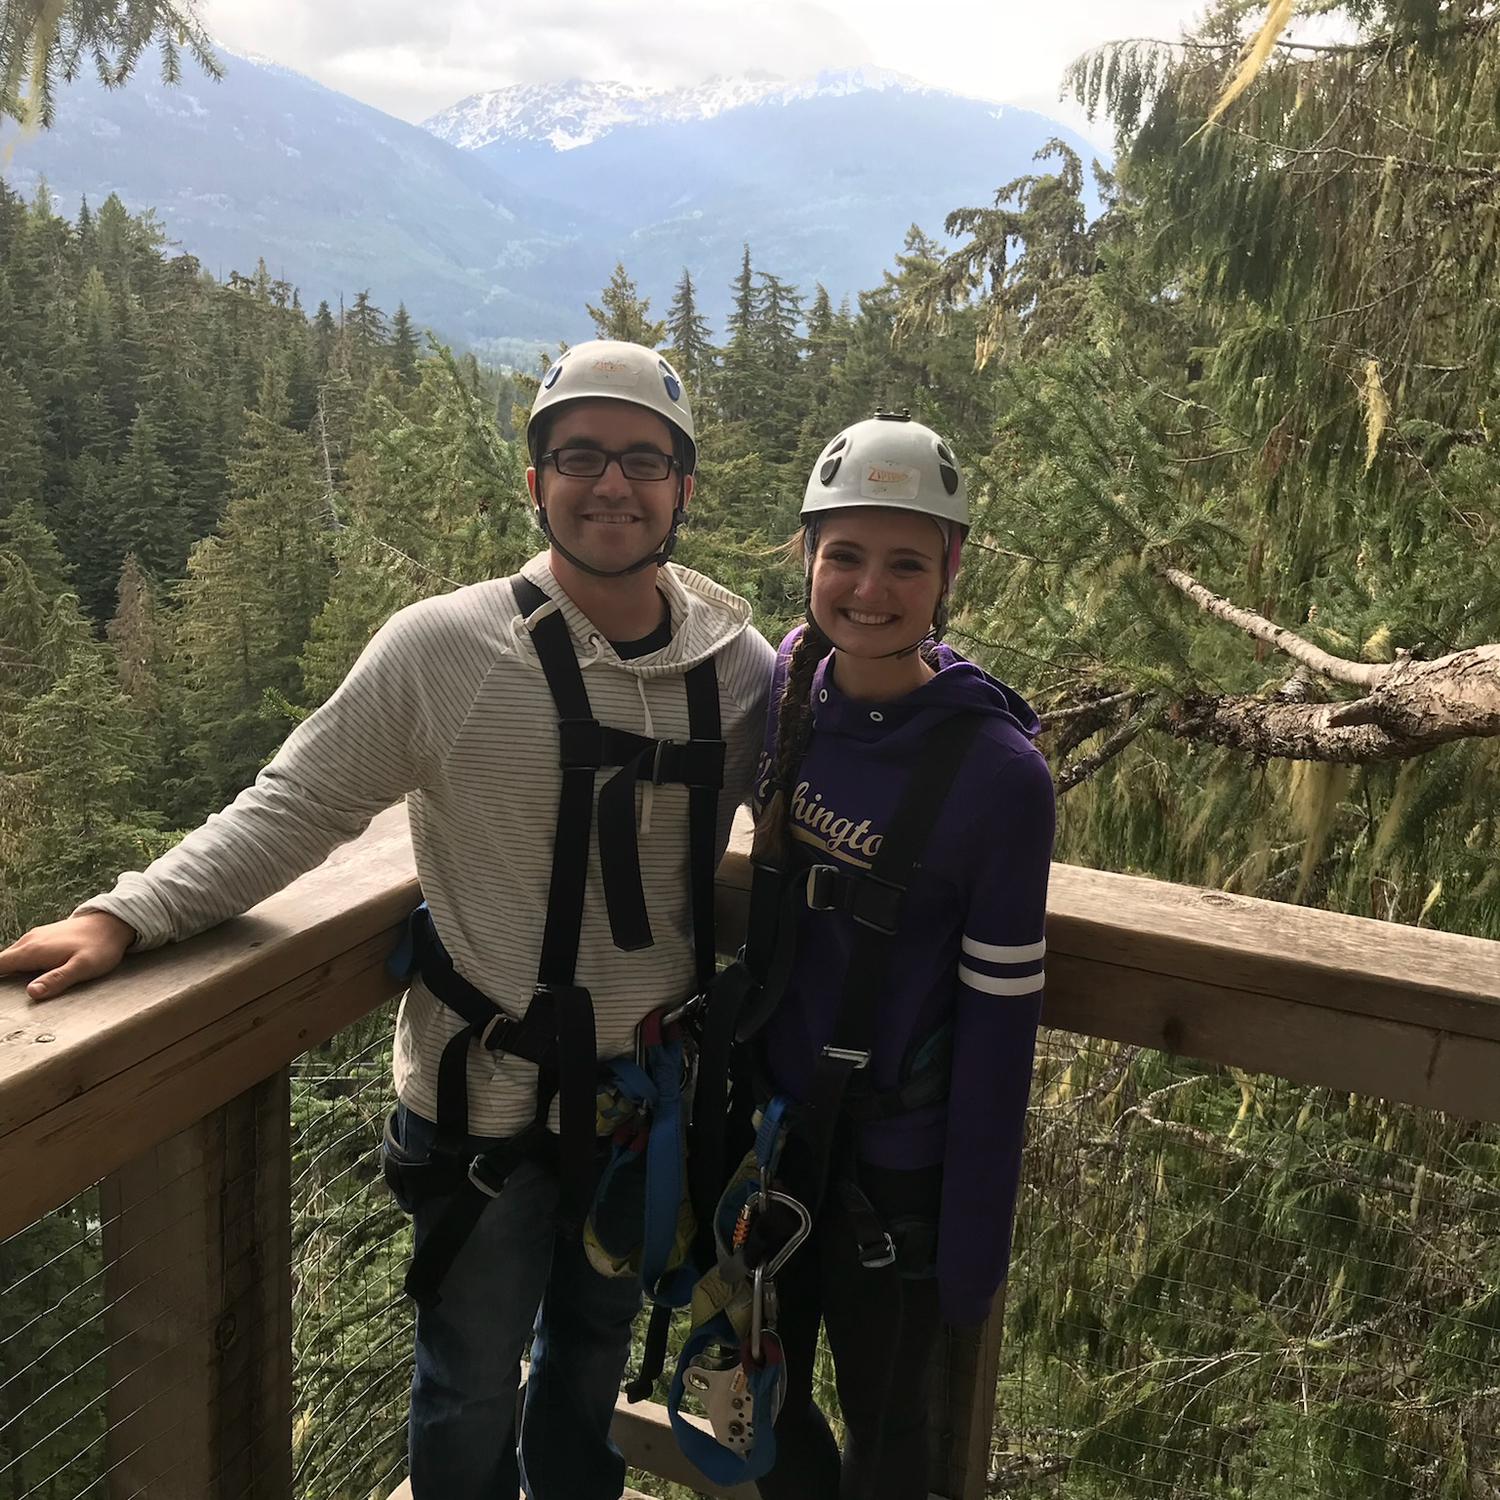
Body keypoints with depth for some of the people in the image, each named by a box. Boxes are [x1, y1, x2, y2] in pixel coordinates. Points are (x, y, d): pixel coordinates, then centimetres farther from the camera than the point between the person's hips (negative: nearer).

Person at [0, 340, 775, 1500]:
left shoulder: (742, 665, -9)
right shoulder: (440, 648, -18)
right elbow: (296, 807, -10)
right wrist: (128, 915, -16)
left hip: (652, 1087, 4)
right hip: (488, 1091, -3)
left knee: (596, 1347, 27)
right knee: (473, 1382, 17)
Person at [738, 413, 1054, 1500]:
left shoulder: (997, 772, -23)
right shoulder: (780, 688, -8)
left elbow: (1000, 1017, -16)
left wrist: (976, 1244, -11)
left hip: (893, 1162, -4)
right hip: (769, 1116, 5)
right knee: (765, 1403, 25)